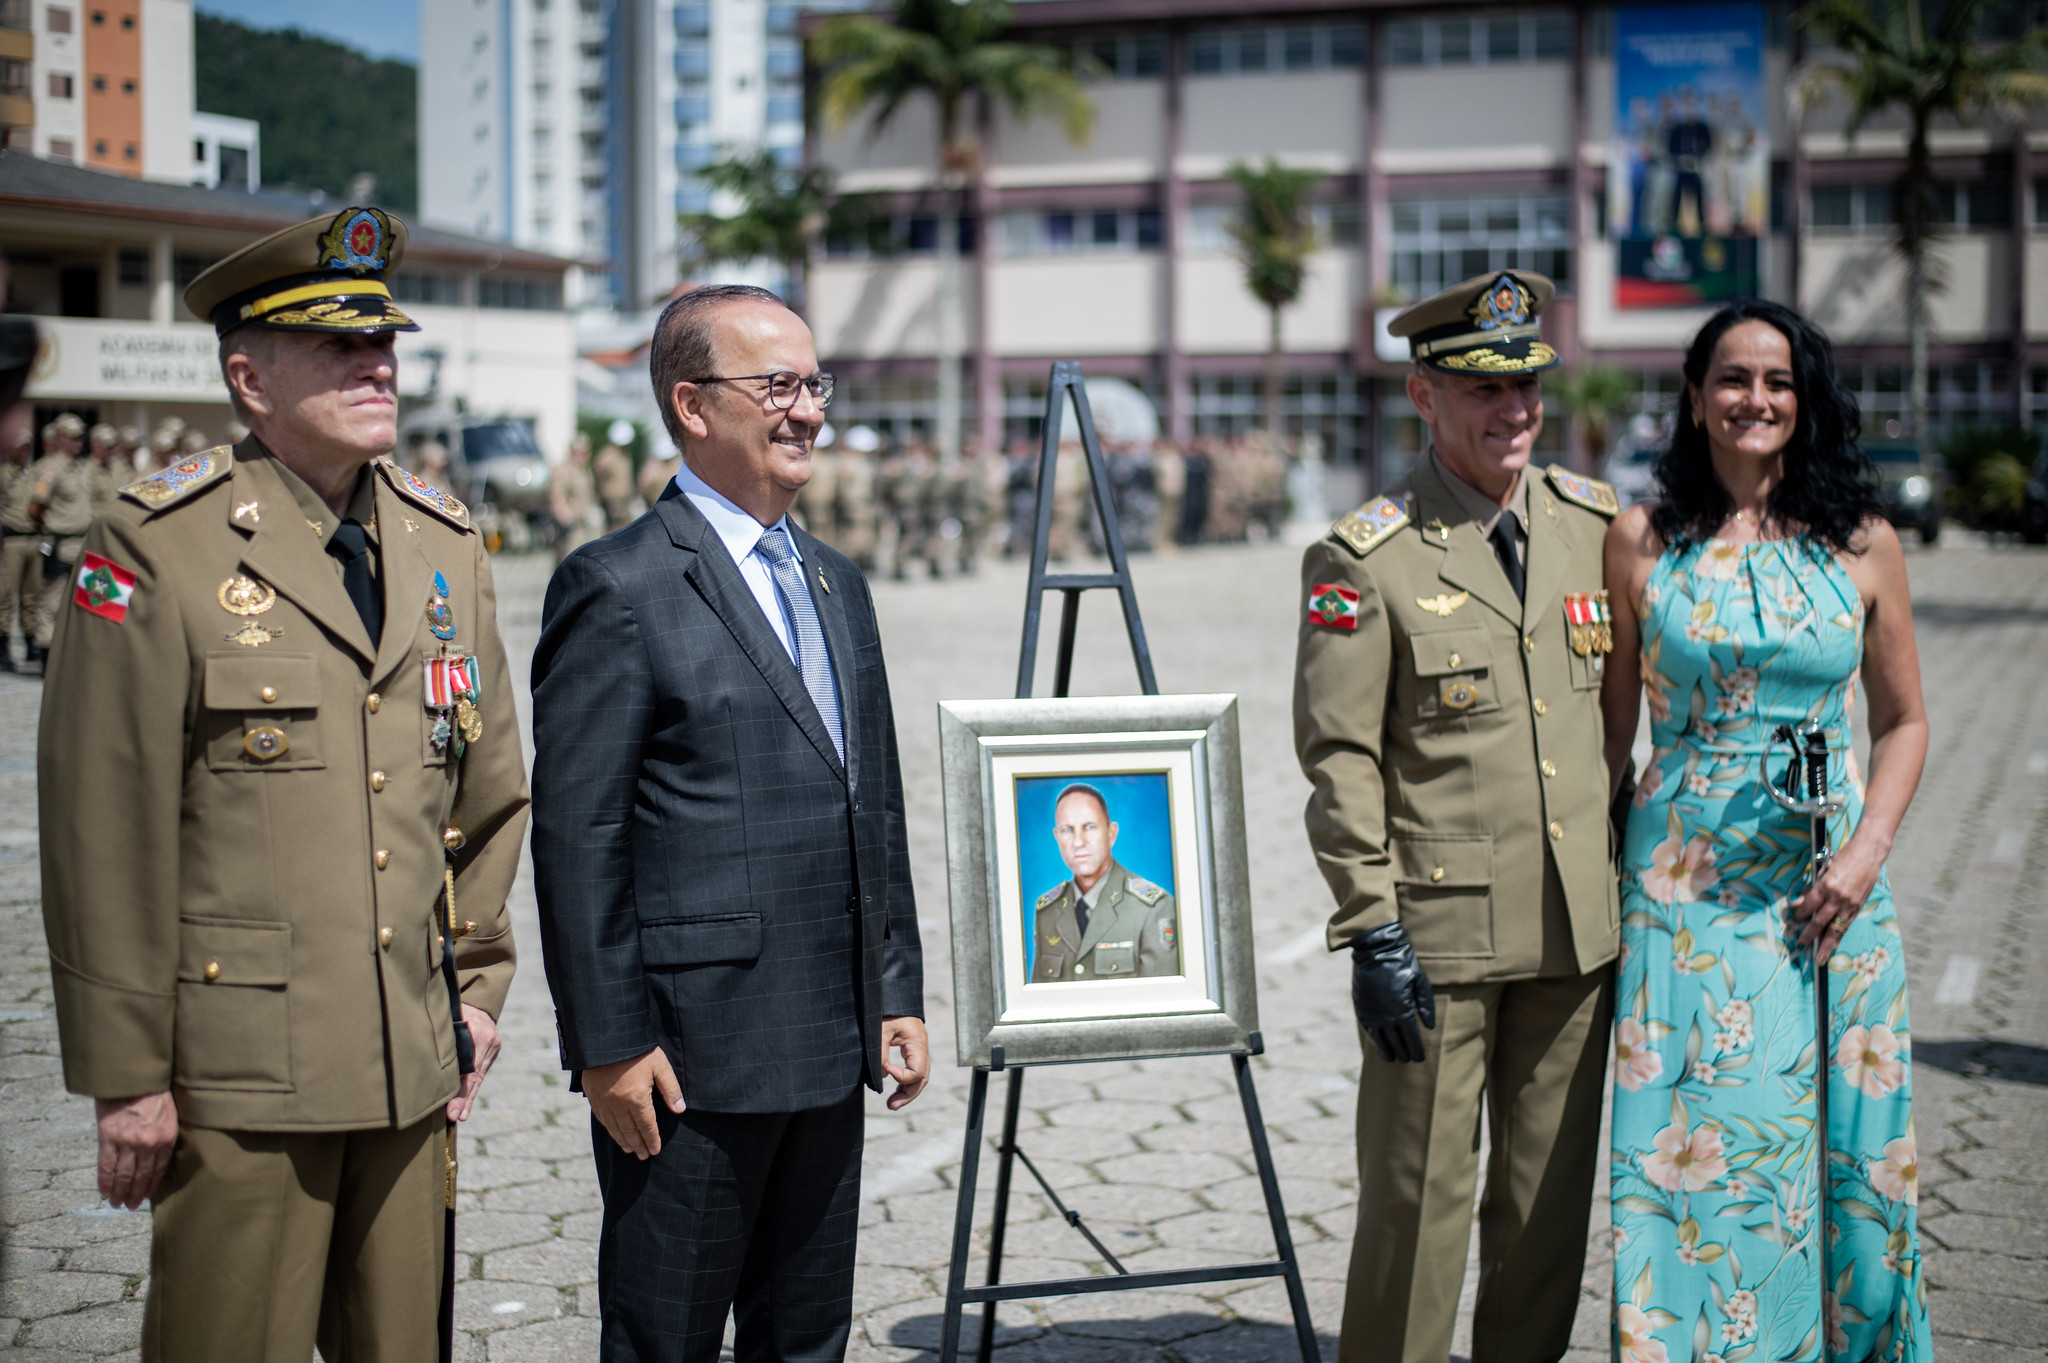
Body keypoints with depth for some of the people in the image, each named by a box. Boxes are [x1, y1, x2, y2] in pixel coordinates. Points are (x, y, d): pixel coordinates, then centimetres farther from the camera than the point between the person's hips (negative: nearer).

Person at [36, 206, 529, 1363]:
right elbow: (104, 831, -9)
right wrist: (126, 1075, -9)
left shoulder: (447, 545, 10)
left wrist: (479, 984, 14)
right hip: (239, 1064, -5)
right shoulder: (157, 550, -8)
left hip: (414, 1067, 5)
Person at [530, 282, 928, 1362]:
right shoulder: (617, 586, -9)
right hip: (689, 1061, -7)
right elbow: (576, 837, -12)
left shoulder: (837, 583, 15)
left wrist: (897, 993, 13)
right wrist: (609, 1046, -15)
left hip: (831, 1052, 7)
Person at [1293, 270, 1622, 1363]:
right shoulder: (1363, 558, -9)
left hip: (1579, 926, 5)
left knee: (1555, 1192, 14)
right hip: (1440, 933, -5)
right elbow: (1339, 758, -10)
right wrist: (1372, 929, -14)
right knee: (1418, 1197, 1)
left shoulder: (1596, 525, 7)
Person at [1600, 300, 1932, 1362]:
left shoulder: (1862, 545, 3)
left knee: (1838, 1150, 6)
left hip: (1830, 888, 1)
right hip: (1684, 881, -1)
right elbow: (1610, 728, 6)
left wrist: (1866, 855, -6)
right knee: (1694, 1145, -2)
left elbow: (1902, 721, 9)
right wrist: (1592, 889, 0)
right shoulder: (1641, 541, 1)